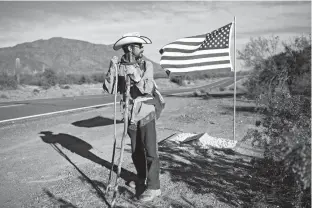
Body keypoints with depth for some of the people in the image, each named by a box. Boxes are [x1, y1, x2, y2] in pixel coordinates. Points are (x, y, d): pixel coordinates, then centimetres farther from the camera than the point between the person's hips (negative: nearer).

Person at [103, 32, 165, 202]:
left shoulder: (147, 65, -5)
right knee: (136, 150, 15)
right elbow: (109, 89, -10)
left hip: (146, 113, -3)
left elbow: (147, 89, -16)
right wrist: (112, 69, -21)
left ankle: (153, 187, 1)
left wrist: (136, 75, -29)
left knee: (150, 150, -5)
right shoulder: (119, 67, -1)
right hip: (131, 115, 3)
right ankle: (141, 179, 32)